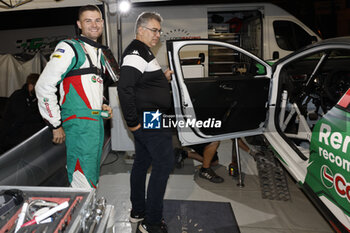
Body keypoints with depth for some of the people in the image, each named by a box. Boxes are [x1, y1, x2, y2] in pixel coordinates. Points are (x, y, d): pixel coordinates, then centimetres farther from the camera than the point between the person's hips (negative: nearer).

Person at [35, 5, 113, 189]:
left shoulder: (100, 53, 20)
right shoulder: (69, 48, -6)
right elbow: (44, 87, -12)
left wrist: (101, 106, 11)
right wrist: (56, 125, -11)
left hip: (97, 123, 9)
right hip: (79, 124, -8)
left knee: (93, 180, 16)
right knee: (83, 183, -8)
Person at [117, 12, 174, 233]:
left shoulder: (143, 52, 19)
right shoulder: (136, 53, -15)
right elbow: (125, 88, -27)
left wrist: (163, 79, 9)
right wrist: (132, 122, -23)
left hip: (146, 120, 11)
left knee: (142, 163, 16)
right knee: (164, 164, -6)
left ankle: (138, 212, 31)